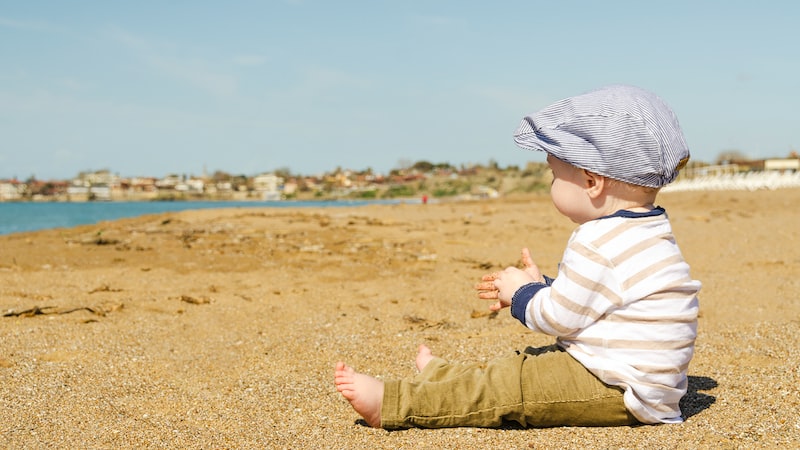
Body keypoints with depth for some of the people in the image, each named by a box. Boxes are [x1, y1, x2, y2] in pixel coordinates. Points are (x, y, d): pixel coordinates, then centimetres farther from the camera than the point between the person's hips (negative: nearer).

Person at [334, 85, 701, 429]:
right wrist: (539, 286, 22)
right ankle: (438, 377, 32)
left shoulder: (599, 243, -22)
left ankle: (390, 404, -9)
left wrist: (522, 294, 1)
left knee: (509, 386, -11)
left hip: (618, 392, -11)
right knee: (527, 364, 18)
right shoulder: (641, 232, 12)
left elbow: (557, 317, -17)